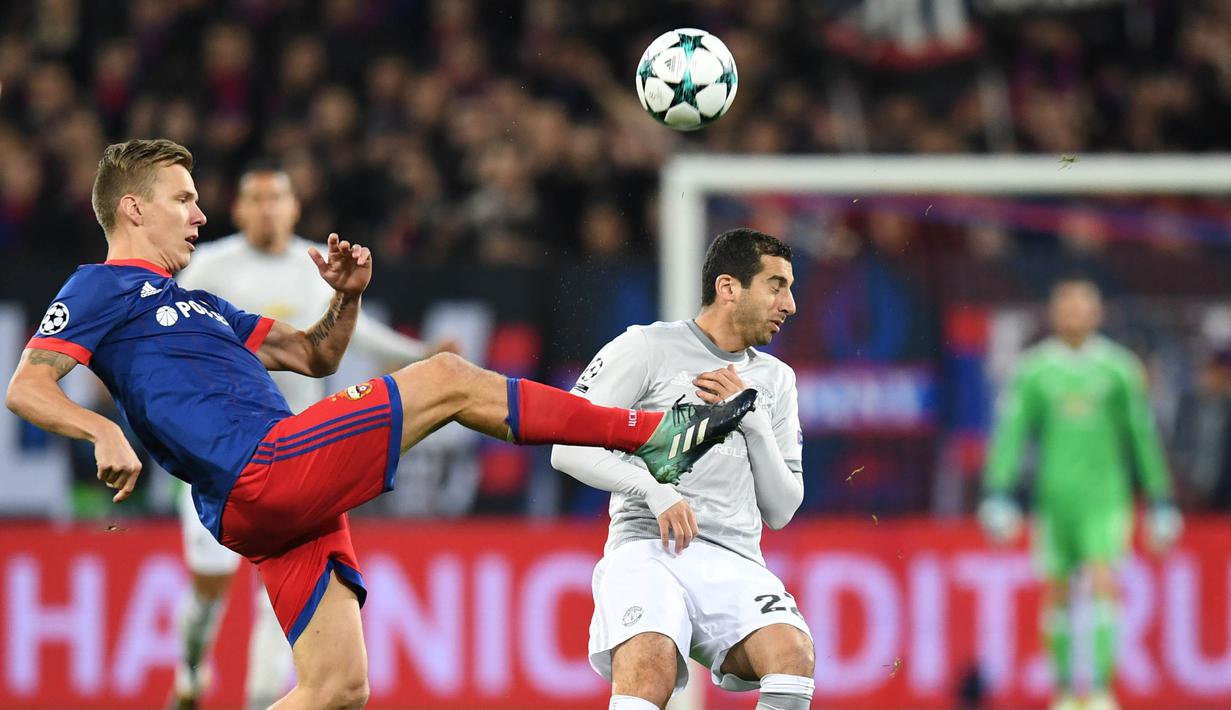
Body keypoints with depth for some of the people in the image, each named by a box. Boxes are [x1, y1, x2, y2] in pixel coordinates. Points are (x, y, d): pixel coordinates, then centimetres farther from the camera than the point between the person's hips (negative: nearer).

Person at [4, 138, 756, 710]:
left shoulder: (195, 305, 32)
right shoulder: (101, 289, 5)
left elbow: (315, 355, 34)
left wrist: (347, 295, 13)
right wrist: (104, 432, -28)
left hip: (285, 505, 10)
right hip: (262, 471, -10)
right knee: (448, 378, -7)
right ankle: (654, 436, -1)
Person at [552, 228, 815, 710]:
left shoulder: (775, 380, 21)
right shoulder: (647, 348, 6)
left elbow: (780, 511, 18)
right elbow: (569, 448, -1)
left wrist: (752, 420, 4)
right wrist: (656, 491, -15)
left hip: (735, 563, 4)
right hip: (648, 548, -4)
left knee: (794, 654, -29)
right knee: (649, 671, -35)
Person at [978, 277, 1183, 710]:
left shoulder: (1118, 368, 3)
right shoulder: (1034, 369, 2)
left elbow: (1142, 436, 9)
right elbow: (1010, 431, 0)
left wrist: (1160, 501, 12)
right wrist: (997, 493, -10)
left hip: (1105, 496, -1)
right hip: (1054, 496, 1)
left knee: (1104, 581, -15)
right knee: (1057, 592, 5)